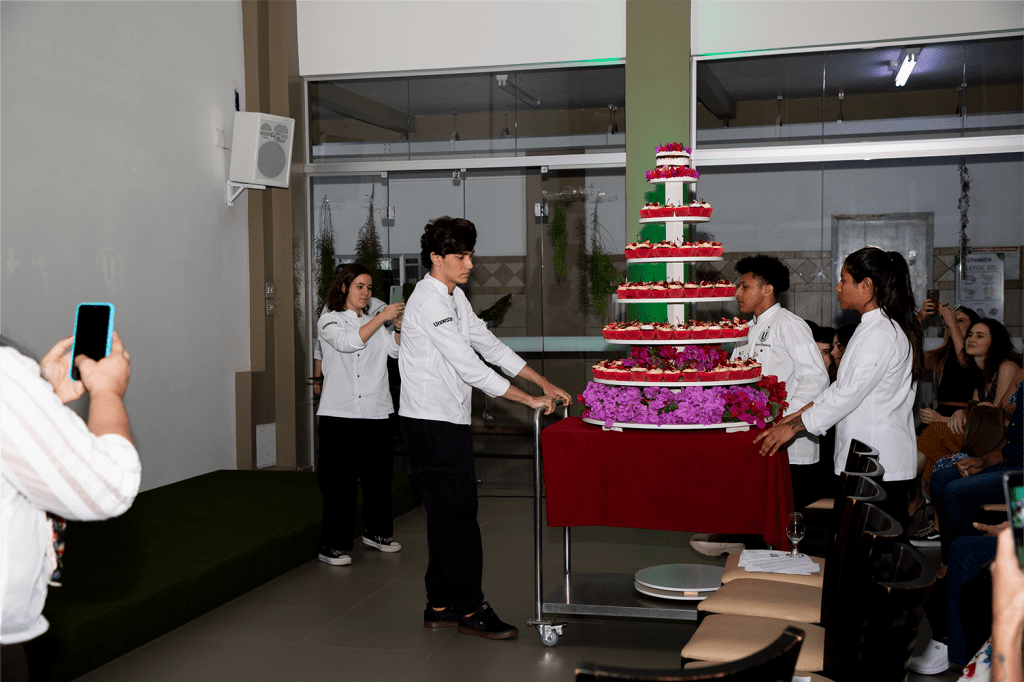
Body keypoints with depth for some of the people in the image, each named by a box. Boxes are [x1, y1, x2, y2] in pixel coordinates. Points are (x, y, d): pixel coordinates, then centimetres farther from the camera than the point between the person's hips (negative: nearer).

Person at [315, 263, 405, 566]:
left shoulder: (374, 318, 18)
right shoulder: (329, 320, 3)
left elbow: (395, 350, 7)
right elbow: (348, 342, -18)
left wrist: (400, 327, -10)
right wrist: (382, 318, -21)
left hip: (376, 411, 5)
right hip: (339, 413, -5)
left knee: (378, 475, 10)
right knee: (339, 481, -5)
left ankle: (377, 532, 27)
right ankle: (332, 545, 1)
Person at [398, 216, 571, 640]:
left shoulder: (455, 297, 15)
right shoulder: (429, 303, -16)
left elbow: (489, 345, 16)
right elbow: (469, 366, -20)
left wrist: (545, 384, 9)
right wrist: (530, 400, -16)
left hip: (449, 420, 10)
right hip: (431, 421, -10)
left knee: (447, 513, 12)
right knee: (457, 513, -7)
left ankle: (440, 605, 19)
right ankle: (471, 609, 0)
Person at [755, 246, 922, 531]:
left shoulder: (880, 334, -16)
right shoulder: (871, 328, 17)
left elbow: (849, 393, -19)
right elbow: (842, 386, 20)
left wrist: (794, 426, -13)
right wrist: (800, 413, 13)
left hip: (880, 465, -10)